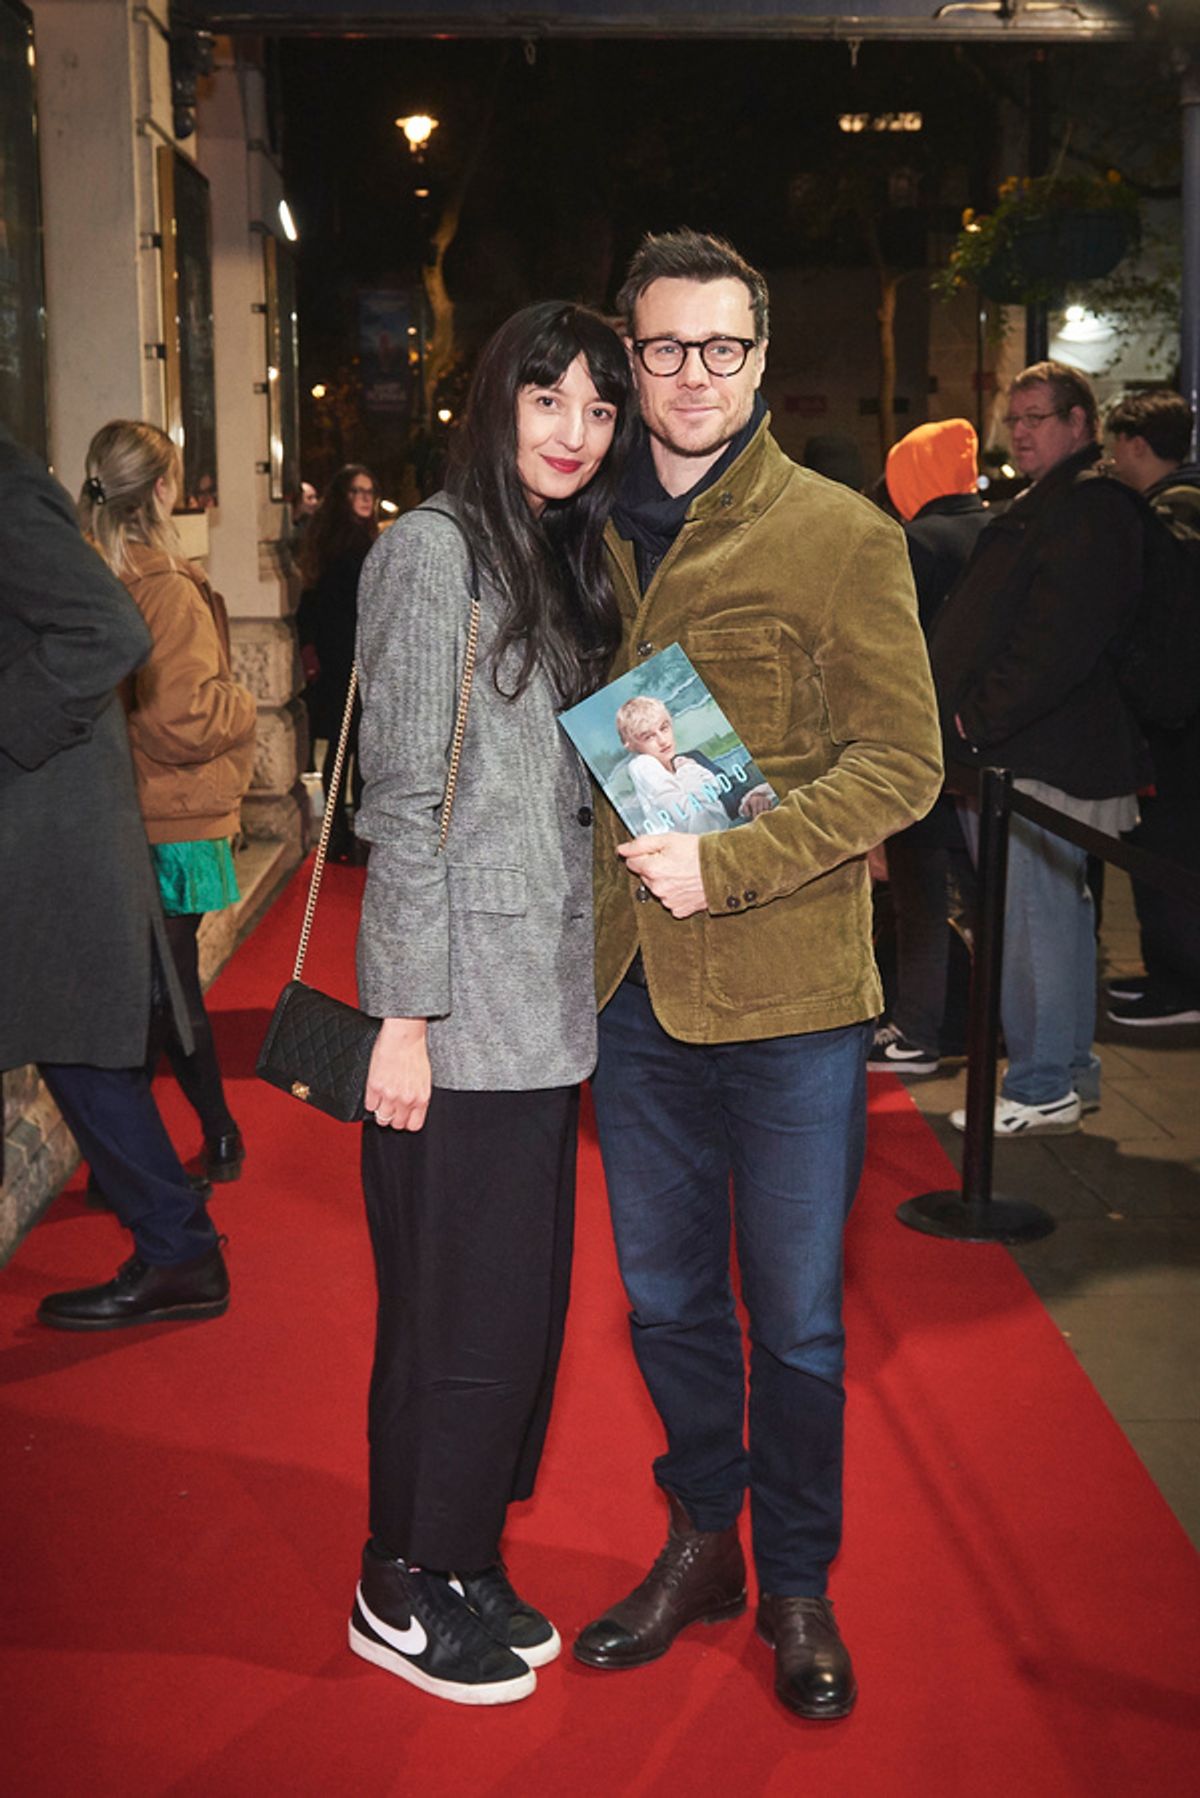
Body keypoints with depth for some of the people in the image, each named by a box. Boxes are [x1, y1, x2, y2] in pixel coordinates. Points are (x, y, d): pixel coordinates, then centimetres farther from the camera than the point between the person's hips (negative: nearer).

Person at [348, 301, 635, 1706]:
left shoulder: (564, 561, 15)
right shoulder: (434, 549, -10)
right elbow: (406, 799, -14)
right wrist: (405, 1014, -16)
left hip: (546, 999, 8)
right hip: (462, 1006, -8)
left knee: (524, 1295, 14)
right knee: (466, 1310, 1)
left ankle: (463, 1563, 29)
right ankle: (400, 1590, 20)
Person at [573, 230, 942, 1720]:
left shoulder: (841, 535, -5)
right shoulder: (597, 534, 9)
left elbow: (902, 762, -9)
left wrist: (724, 862, -18)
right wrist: (609, 862, 2)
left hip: (789, 991, -4)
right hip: (632, 984, 4)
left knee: (795, 1317, 9)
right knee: (666, 1296, 16)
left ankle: (797, 1581, 29)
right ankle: (700, 1541, 37)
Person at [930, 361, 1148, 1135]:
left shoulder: (1086, 511, -14)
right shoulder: (1049, 505, 21)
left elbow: (1059, 641, -24)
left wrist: (978, 717, -20)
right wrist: (974, 718, 13)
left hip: (1036, 757, -11)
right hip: (1027, 751, 11)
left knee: (1032, 919, -6)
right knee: (1063, 911, 15)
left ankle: (1041, 1089, 1)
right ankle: (1072, 1070, 25)